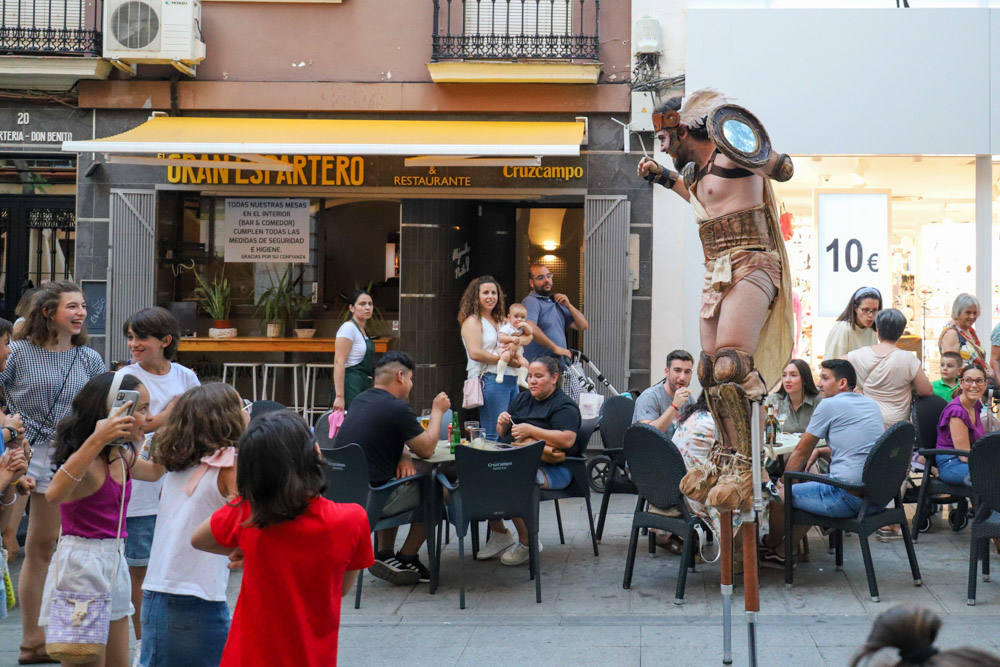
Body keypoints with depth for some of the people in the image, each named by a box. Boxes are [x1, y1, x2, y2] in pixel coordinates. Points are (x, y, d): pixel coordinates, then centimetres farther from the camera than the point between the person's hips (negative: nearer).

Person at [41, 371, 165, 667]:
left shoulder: (121, 457, 8)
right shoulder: (86, 462, -18)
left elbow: (154, 471, 30)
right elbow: (54, 494, -41)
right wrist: (96, 441, -49)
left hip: (114, 562, 9)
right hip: (81, 566, -9)